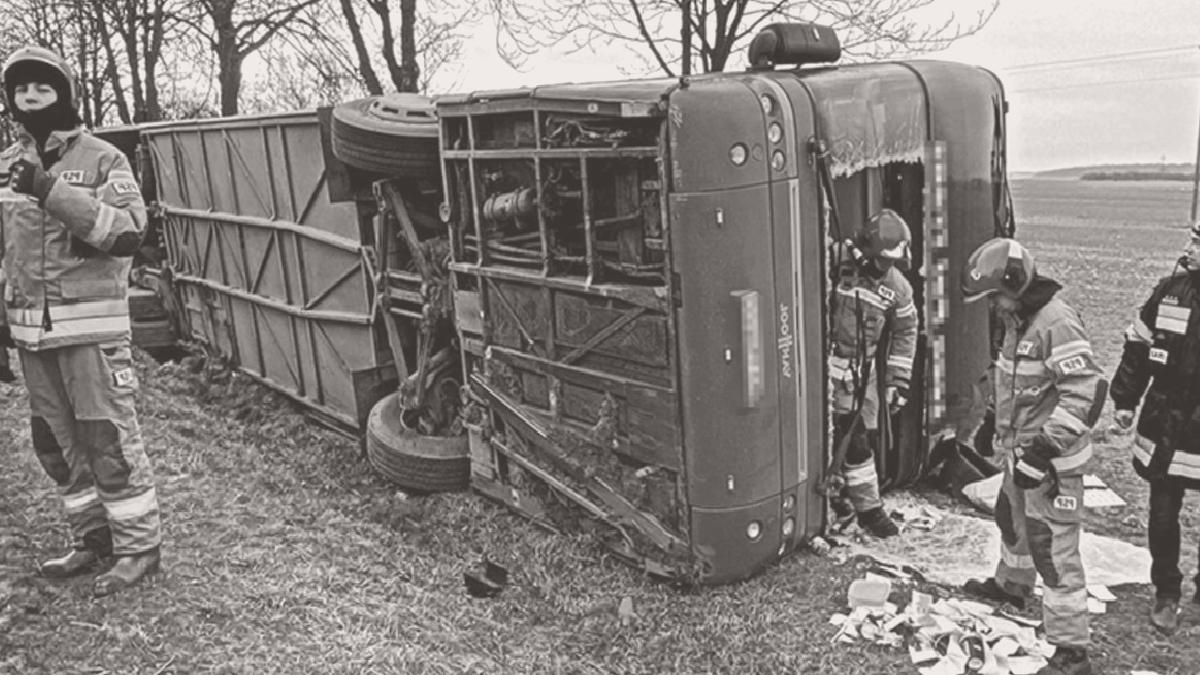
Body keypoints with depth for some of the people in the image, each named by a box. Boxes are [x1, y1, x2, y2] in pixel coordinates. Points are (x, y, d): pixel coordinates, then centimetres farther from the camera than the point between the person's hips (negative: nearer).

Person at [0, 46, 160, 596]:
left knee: (109, 438, -4)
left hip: (91, 327, -6)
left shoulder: (101, 159, -3)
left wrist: (51, 190, -22)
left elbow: (127, 232, -17)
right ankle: (93, 538, 25)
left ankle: (137, 547, 7)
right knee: (55, 442, 12)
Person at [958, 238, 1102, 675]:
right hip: (1021, 451, 10)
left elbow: (1085, 393, -27)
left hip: (1050, 459, -10)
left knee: (1054, 550, -5)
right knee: (1012, 519, 28)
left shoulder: (1057, 323, -24)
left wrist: (1043, 451, -28)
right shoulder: (1017, 320, 7)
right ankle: (1012, 584, 54)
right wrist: (1000, 428, 24)